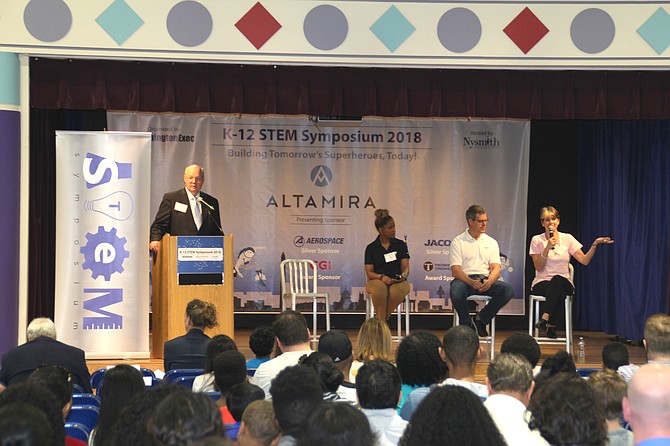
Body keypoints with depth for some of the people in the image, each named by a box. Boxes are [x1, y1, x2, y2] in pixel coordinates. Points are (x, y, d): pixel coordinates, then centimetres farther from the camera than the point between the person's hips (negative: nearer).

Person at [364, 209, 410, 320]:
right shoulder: (371, 248, 7)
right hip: (376, 281, -1)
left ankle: (380, 320, -23)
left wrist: (403, 275, -18)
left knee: (397, 291, -37)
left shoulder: (400, 245, 10)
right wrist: (381, 277, -19)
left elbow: (405, 267, 6)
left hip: (397, 281, 1)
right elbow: (369, 272, 2)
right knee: (380, 289, -39)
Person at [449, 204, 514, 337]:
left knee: (508, 290, -26)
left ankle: (481, 319, -5)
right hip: (465, 279, -3)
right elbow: (456, 270, -6)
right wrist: (472, 282, -25)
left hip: (485, 279, 3)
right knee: (456, 292, -39)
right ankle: (467, 324, -8)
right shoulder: (458, 241, 4)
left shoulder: (491, 242, 16)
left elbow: (496, 268, 6)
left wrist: (490, 281, -18)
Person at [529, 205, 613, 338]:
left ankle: (545, 318, -43)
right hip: (542, 283, -1)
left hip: (563, 282, 1)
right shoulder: (537, 240, 4)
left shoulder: (567, 238, 8)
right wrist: (547, 248, -14)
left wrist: (595, 244, -11)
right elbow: (538, 268, -5)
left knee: (557, 279, -38)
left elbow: (584, 260, 1)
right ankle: (550, 326, -31)